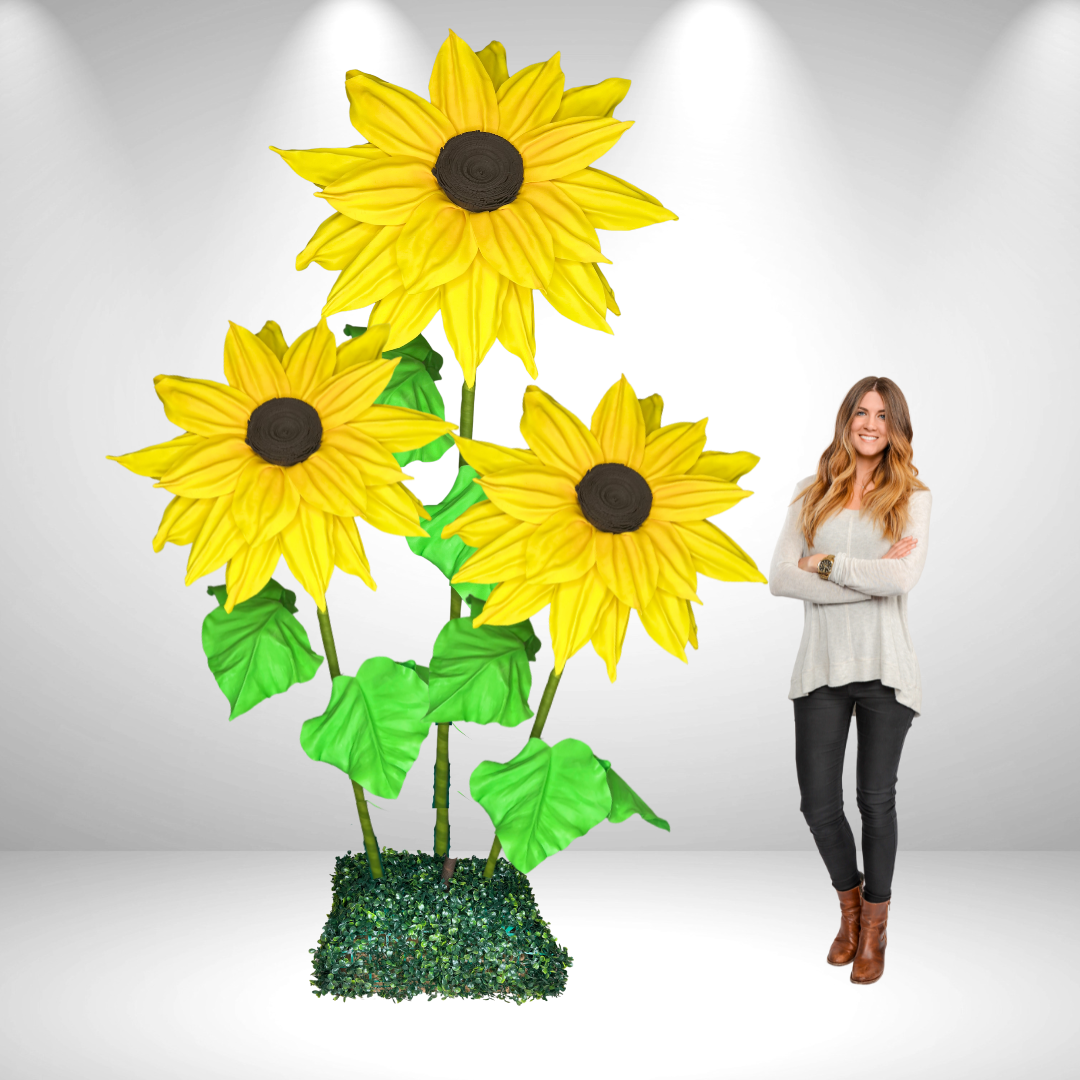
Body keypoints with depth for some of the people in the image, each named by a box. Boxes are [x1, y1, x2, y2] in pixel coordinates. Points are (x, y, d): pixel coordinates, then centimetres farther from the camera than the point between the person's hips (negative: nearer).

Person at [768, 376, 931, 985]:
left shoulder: (913, 498, 2)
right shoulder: (812, 495, 7)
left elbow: (903, 578, -15)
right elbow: (780, 578, -6)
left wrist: (825, 563, -9)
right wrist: (869, 577, -12)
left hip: (884, 667, -2)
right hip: (822, 664, 2)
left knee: (876, 798, 7)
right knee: (819, 804, 2)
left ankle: (874, 929, 26)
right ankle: (850, 904, 31)